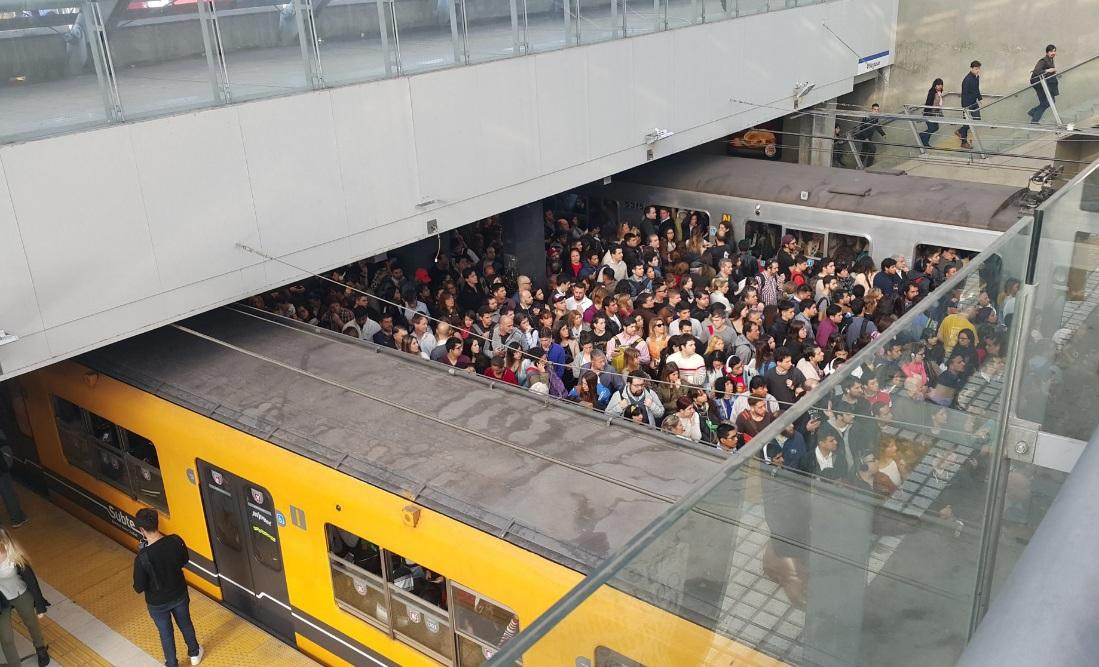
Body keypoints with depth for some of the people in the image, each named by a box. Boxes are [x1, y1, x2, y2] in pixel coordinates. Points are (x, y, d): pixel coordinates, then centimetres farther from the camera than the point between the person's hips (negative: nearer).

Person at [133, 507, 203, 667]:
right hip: (179, 594, 3)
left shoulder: (142, 558, -34)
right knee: (185, 624, 29)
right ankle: (195, 653, 53)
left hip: (158, 603, -3)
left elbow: (139, 588, -19)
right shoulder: (176, 541, -24)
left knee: (166, 634, 22)